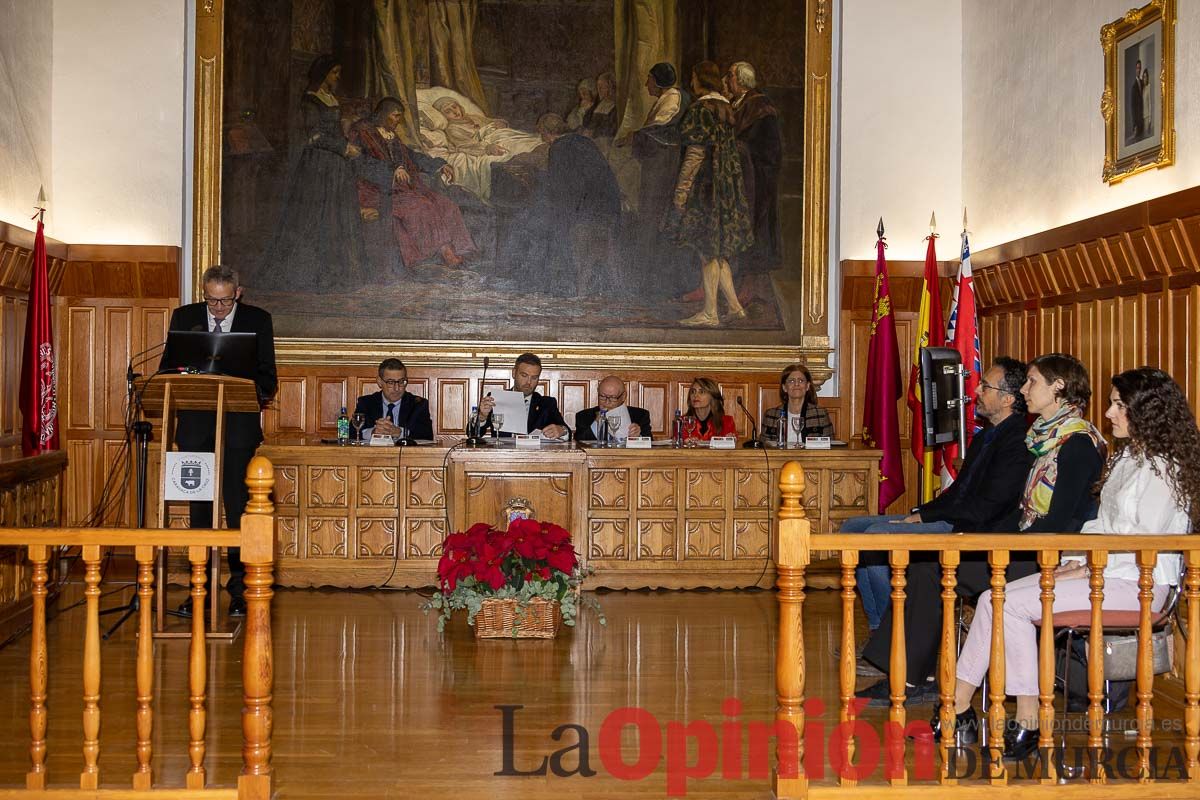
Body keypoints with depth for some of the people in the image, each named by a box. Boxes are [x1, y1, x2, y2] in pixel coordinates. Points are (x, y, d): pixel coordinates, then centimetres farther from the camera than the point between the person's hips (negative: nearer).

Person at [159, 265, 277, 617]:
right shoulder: (184, 317, 8)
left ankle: (240, 588, 4)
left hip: (239, 426, -2)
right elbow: (167, 368, 10)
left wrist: (257, 393, -18)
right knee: (198, 508, 7)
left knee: (238, 506, -3)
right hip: (196, 425, 2)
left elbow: (267, 376, 4)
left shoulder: (257, 320, 4)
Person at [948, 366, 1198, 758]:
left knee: (1014, 604, -21)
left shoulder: (1163, 466, -10)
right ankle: (958, 705, -9)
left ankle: (1028, 722, -12)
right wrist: (1073, 560, 5)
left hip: (1136, 584, -9)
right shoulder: (1124, 457, 20)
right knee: (993, 600, -7)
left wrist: (1086, 571, -16)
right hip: (1101, 571, 9)